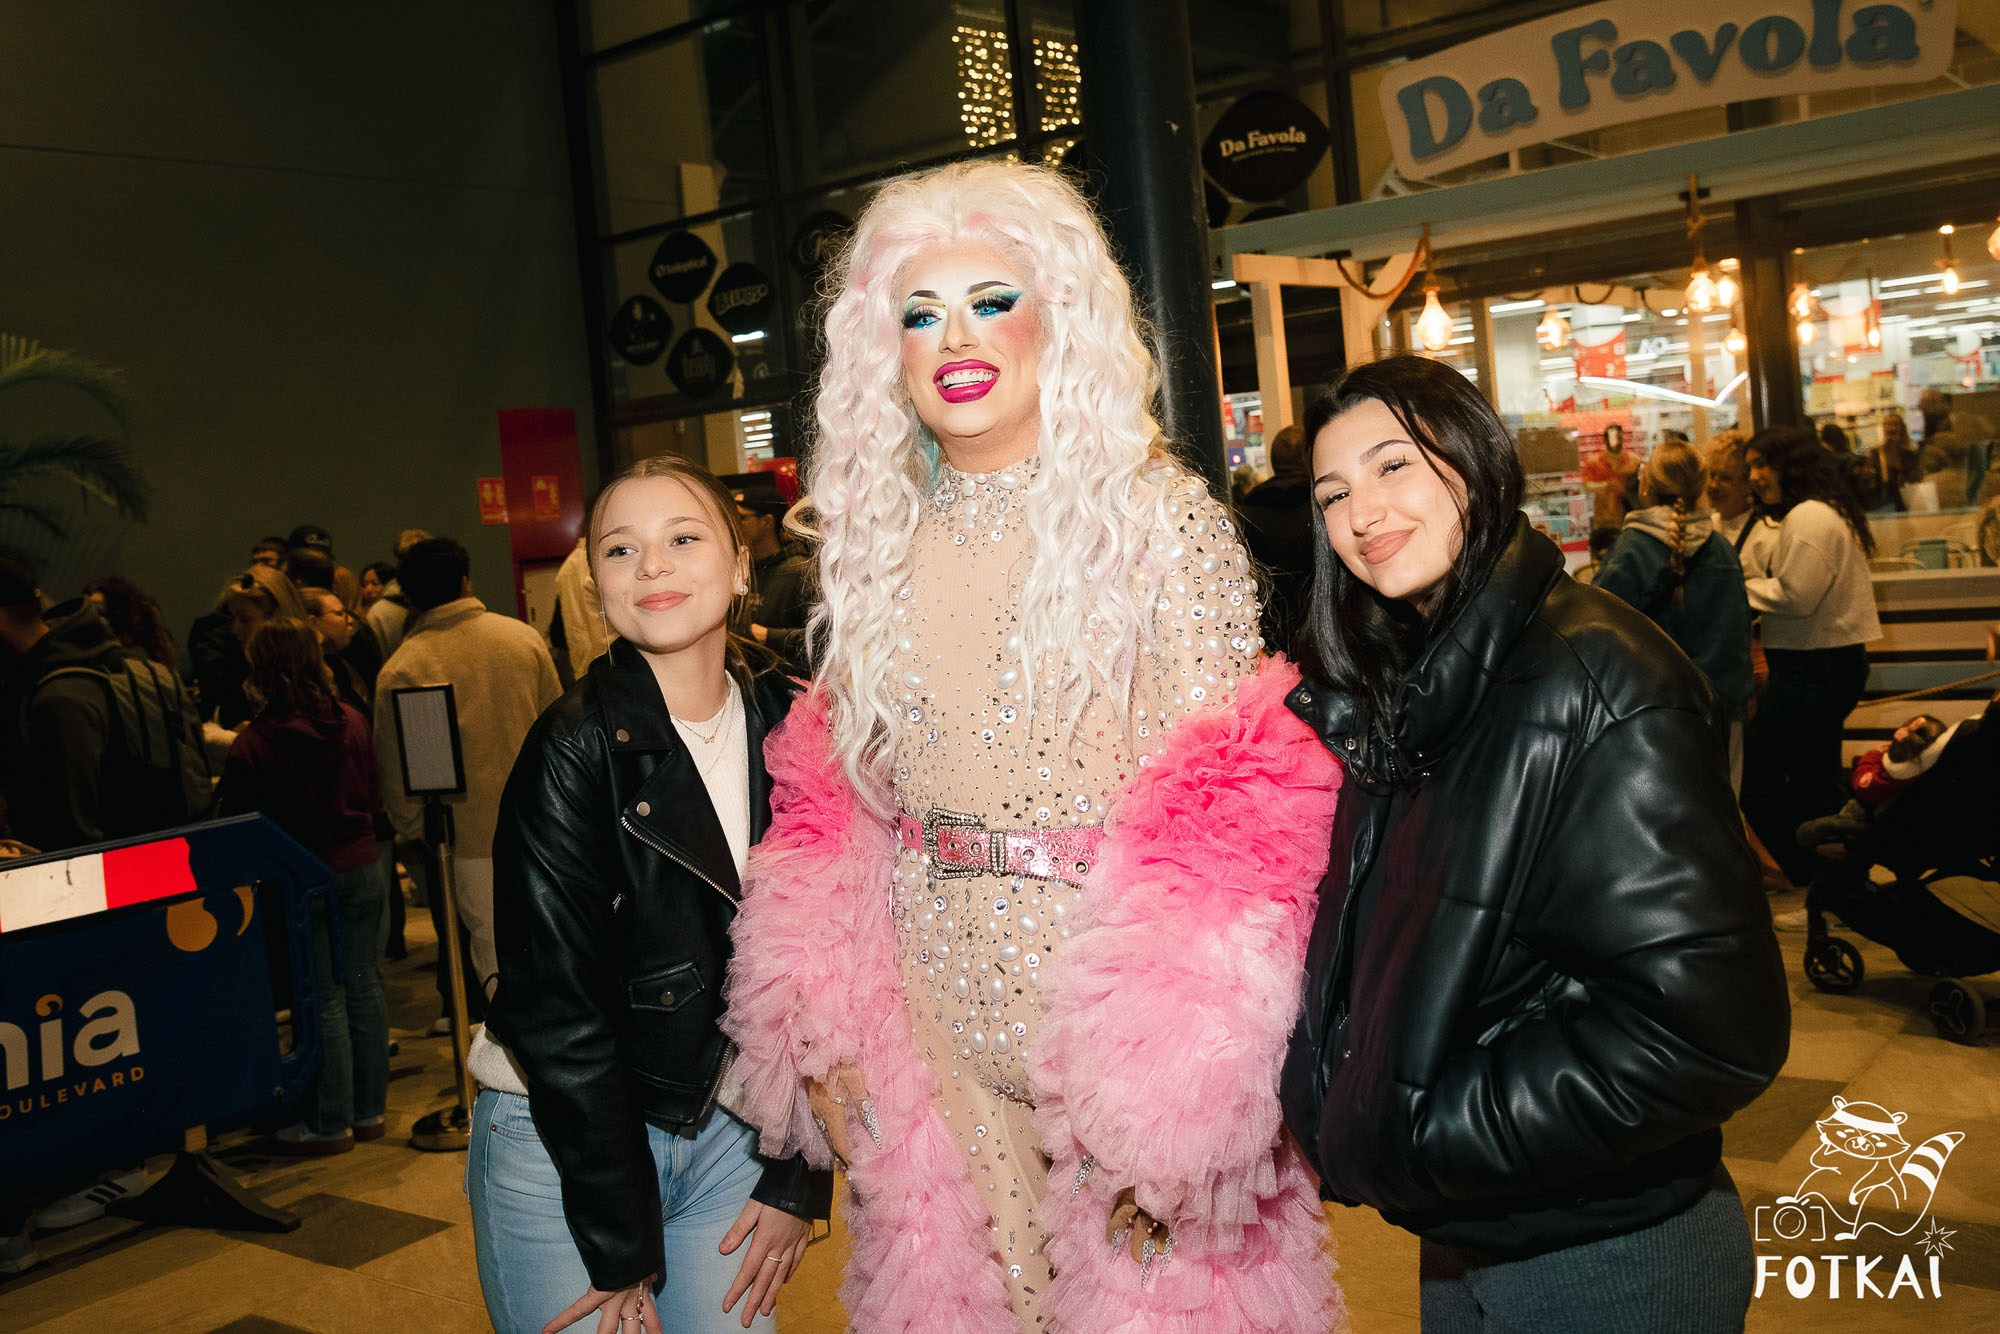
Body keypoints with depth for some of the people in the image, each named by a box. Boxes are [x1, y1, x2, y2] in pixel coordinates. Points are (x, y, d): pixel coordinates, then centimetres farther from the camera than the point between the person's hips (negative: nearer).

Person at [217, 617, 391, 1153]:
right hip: (362, 869, 4)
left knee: (323, 999, 5)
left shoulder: (252, 745, -16)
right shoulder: (352, 723, -3)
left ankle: (331, 1123, 15)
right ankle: (369, 1109, 22)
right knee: (364, 987, 12)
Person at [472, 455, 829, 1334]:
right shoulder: (573, 750, -16)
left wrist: (798, 1180, -1)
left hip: (733, 1138, 4)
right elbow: (558, 1011, -16)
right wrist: (621, 1249, -13)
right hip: (563, 1150, -3)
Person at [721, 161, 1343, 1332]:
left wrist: (1179, 1086, -18)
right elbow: (836, 803, 10)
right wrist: (817, 1029, 4)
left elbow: (1228, 815, -13)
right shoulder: (876, 538, 6)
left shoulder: (1163, 519, -9)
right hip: (933, 1011, 5)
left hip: (1116, 992, -4)